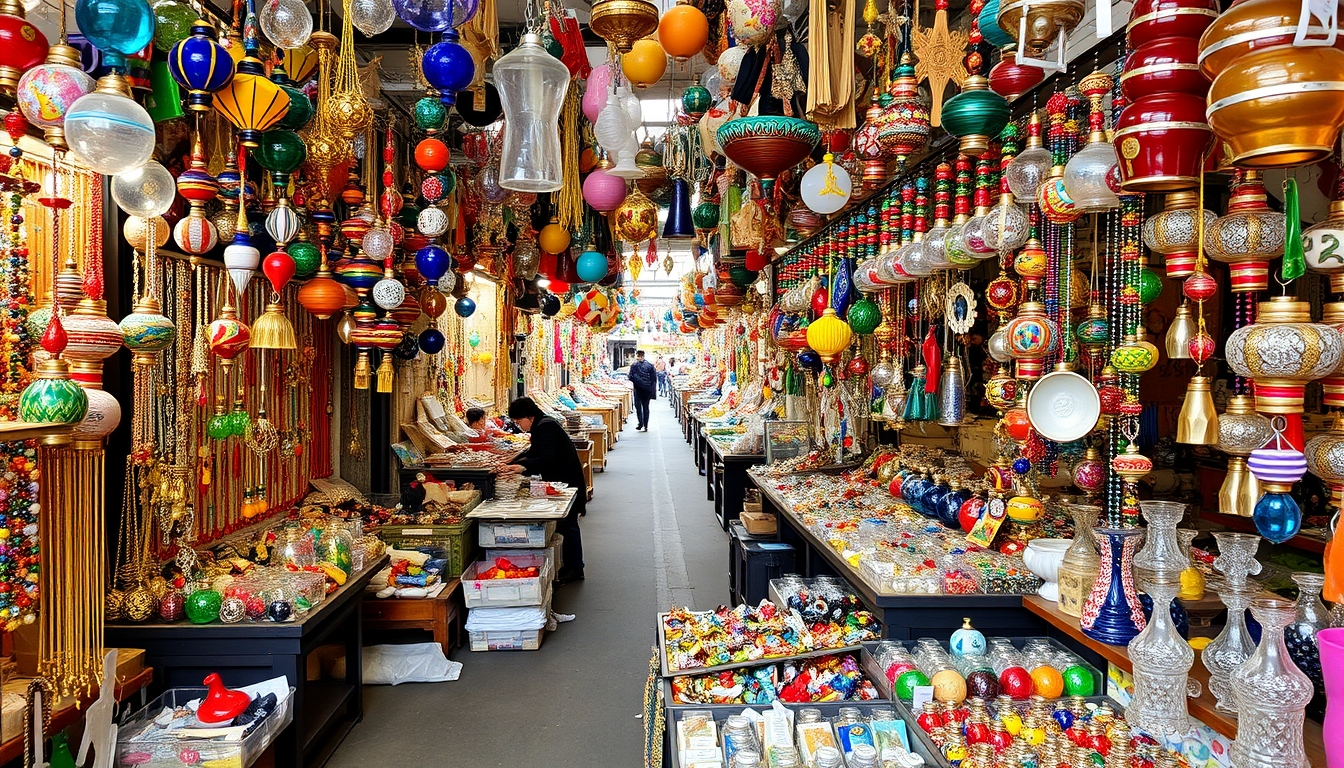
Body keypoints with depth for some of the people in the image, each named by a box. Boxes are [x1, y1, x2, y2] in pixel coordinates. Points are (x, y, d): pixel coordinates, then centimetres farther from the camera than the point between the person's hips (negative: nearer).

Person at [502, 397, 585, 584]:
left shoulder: (545, 427, -18)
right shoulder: (542, 426, 14)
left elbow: (547, 458, -28)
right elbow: (535, 454, 15)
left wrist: (523, 467, -35)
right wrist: (518, 464, -1)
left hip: (566, 482, -11)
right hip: (562, 480, 11)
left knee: (567, 525, -6)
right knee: (566, 525, 13)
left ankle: (574, 569, 0)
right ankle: (572, 567, 20)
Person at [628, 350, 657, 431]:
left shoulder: (634, 365, -7)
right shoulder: (650, 365, 0)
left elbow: (631, 377, -7)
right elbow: (654, 378, -1)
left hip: (638, 389, -3)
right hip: (647, 390, 3)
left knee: (638, 407, 5)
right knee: (646, 408, 10)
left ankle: (641, 424, -5)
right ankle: (646, 426, 10)